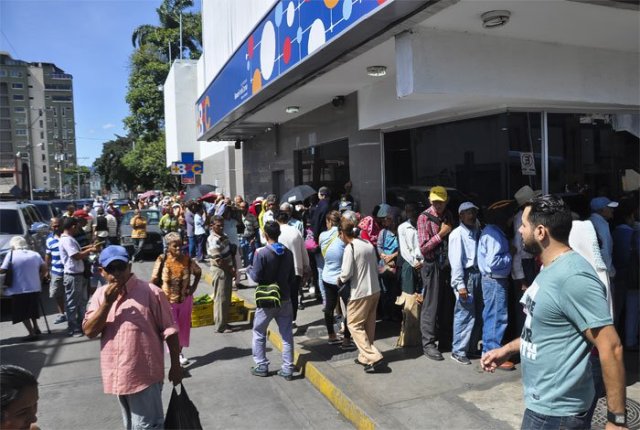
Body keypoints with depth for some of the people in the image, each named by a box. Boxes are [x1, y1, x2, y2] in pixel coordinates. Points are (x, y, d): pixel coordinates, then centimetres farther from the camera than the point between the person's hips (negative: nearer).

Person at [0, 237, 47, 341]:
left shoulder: (11, 254, -7)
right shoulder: (35, 254, 6)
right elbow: (44, 268, 5)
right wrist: (39, 279, 16)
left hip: (19, 290, -5)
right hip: (35, 288, 5)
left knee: (22, 313, 5)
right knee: (32, 309, 24)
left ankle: (32, 333, 0)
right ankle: (36, 328, 27)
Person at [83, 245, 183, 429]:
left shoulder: (150, 292, -14)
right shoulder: (100, 295, 3)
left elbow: (169, 331, -9)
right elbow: (89, 331, -5)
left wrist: (175, 366, -6)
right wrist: (107, 303, -17)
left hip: (144, 375, -6)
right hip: (117, 375, 6)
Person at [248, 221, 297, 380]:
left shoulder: (261, 253, -16)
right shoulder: (288, 252, -1)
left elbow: (256, 277, -14)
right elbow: (292, 277, 4)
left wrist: (249, 269, 5)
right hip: (285, 298, 4)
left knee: (259, 333, 14)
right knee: (287, 334, 9)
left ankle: (261, 366, 19)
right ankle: (288, 368, 13)